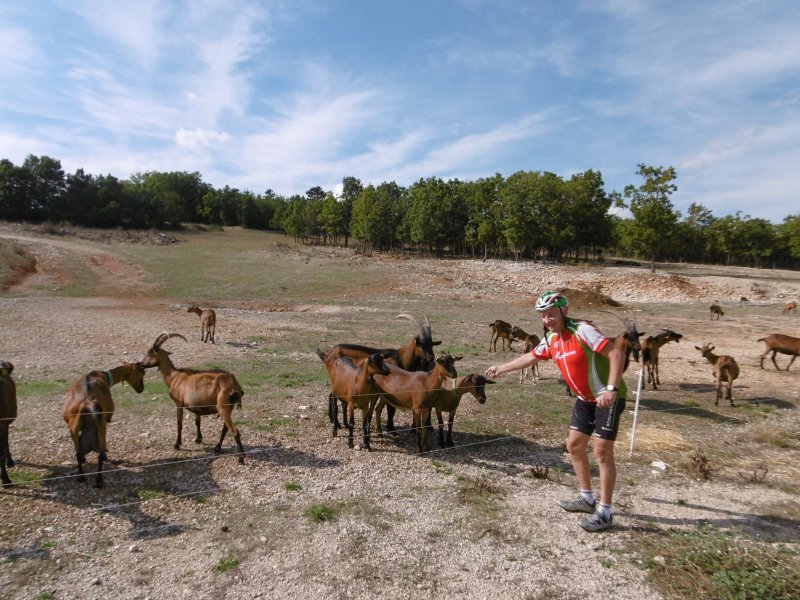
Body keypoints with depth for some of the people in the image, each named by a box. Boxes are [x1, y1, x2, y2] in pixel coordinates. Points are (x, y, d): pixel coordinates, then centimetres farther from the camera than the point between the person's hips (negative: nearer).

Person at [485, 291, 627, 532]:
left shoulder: (583, 330, -23)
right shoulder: (551, 339, 1)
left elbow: (617, 354, -26)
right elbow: (531, 357, 17)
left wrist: (611, 389, -34)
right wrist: (502, 368, 23)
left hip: (608, 397, -8)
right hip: (585, 398, 8)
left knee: (602, 451, -7)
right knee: (574, 444, 12)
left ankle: (605, 512, 5)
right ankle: (587, 498, 28)